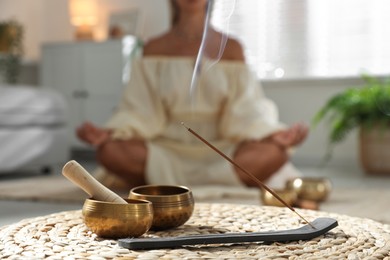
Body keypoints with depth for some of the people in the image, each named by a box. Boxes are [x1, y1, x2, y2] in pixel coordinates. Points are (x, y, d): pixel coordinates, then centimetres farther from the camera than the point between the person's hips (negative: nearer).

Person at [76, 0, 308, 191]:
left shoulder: (230, 48, 6)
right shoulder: (155, 49, 7)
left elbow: (246, 111, -1)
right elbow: (141, 112, 1)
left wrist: (274, 133, -20)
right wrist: (109, 132, -17)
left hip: (219, 150, 1)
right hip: (167, 150, 0)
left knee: (275, 153, -29)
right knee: (109, 151, -28)